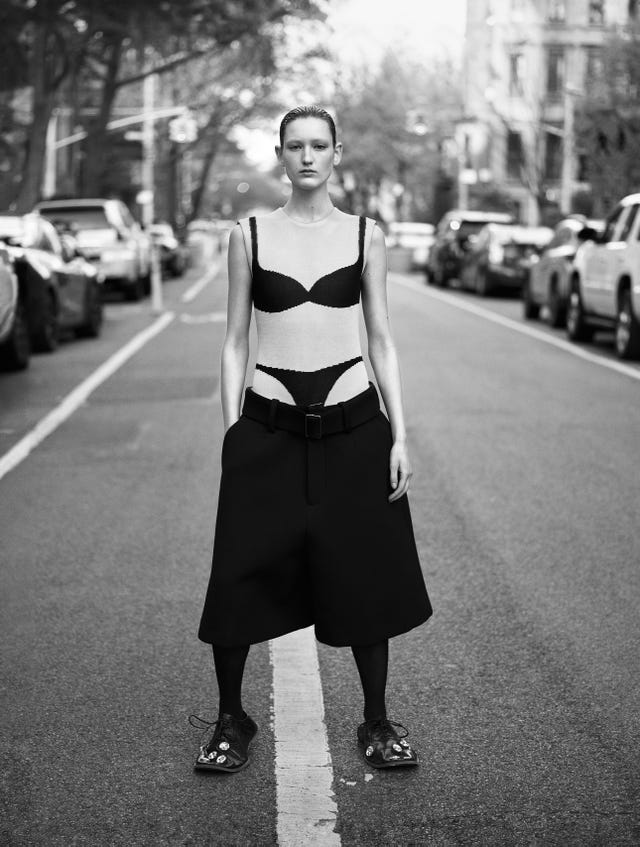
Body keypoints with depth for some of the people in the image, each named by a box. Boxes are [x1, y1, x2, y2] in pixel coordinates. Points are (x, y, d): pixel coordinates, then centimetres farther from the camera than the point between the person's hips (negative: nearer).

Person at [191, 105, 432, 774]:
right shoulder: (250, 235, 5)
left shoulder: (364, 236, 6)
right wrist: (232, 430, 0)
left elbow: (381, 341, 8)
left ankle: (377, 721, 22)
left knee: (364, 578, 6)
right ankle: (230, 718, 20)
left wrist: (399, 434, 1)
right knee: (241, 574, 0)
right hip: (267, 425, 0)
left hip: (352, 423, 1)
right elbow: (234, 341, 7)